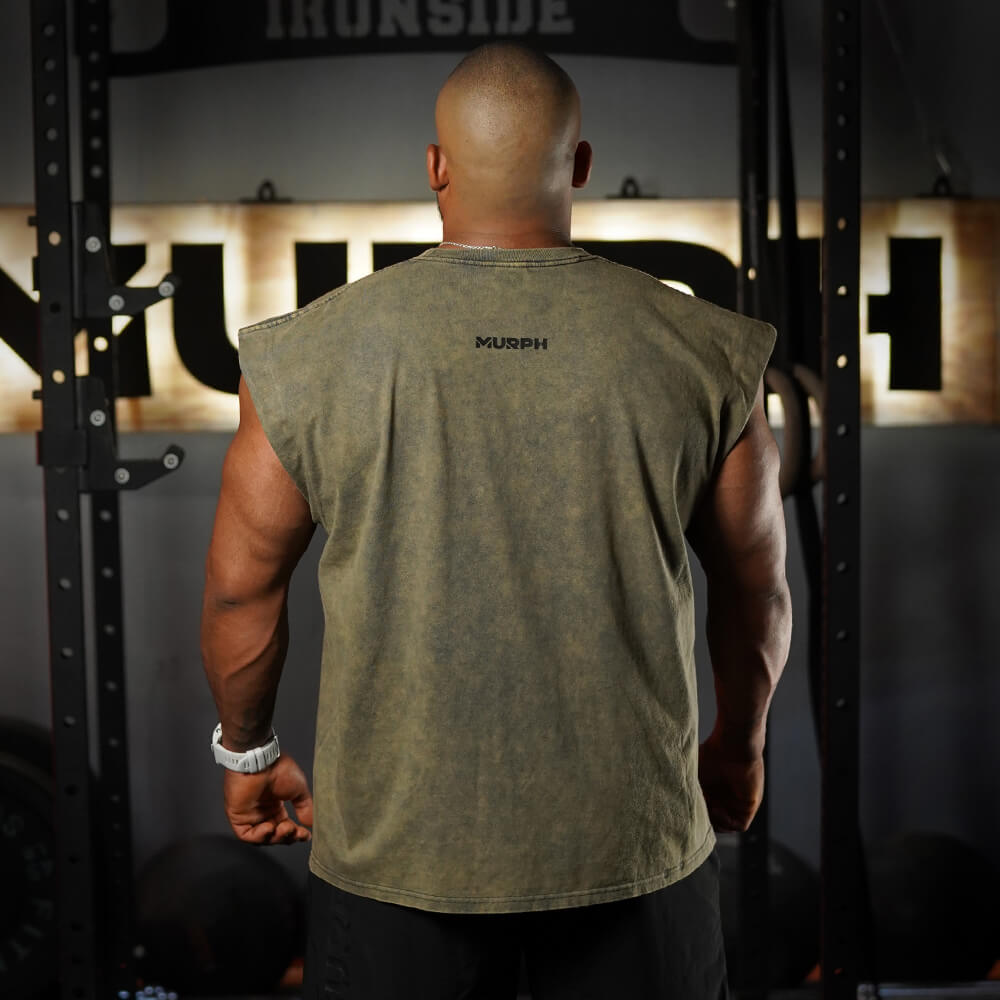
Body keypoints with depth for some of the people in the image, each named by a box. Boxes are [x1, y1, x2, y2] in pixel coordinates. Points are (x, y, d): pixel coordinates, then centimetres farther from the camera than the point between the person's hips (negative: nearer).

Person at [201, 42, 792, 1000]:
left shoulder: (313, 354, -7)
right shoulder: (697, 353, -6)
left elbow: (240, 585, 1)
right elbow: (756, 590, 4)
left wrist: (246, 749, 17)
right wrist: (738, 743, 21)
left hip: (394, 840, 0)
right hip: (631, 841, 1)